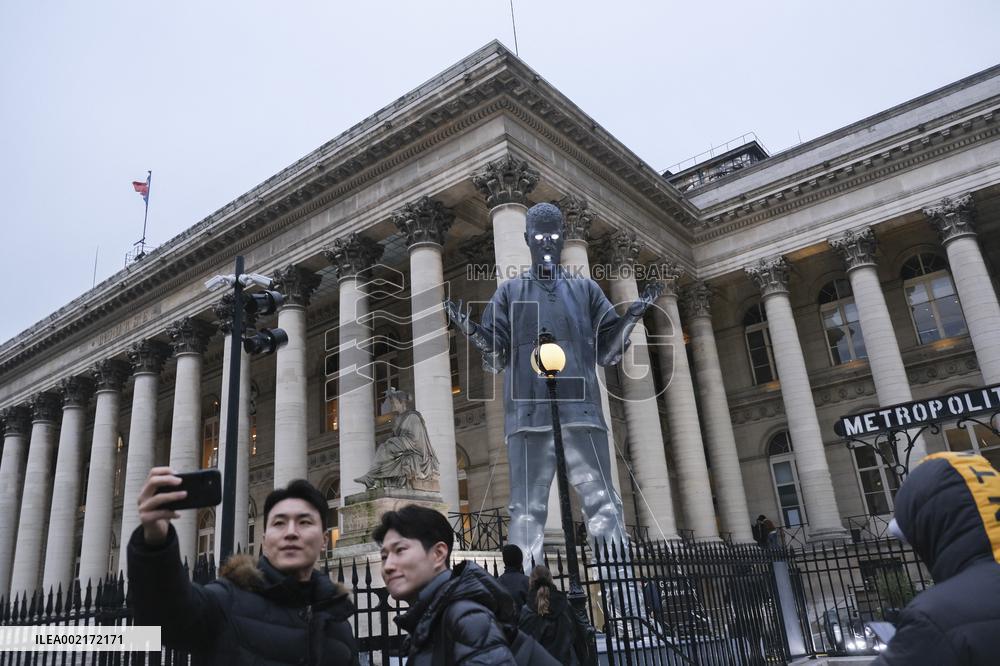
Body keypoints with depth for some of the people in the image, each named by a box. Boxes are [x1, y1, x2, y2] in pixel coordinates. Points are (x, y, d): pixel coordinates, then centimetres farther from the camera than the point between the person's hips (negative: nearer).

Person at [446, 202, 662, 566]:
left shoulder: (585, 289, 19)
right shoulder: (510, 292, 16)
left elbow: (608, 352, 14)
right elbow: (496, 358, 9)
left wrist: (631, 317, -2)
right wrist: (473, 331, -9)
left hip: (581, 412, 1)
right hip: (529, 413, -1)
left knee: (604, 506, -3)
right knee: (527, 511, -2)